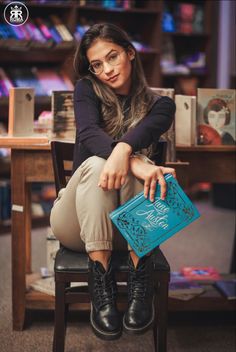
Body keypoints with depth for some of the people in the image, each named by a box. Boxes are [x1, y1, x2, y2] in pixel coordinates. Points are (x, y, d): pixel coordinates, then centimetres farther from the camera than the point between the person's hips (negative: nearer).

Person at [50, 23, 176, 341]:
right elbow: (88, 134, -19)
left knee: (133, 164, -29)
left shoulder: (159, 105, 4)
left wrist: (123, 149, -45)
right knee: (96, 164, -31)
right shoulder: (87, 89, 3)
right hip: (79, 225, 0)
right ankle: (101, 283, -38)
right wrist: (134, 161, -38)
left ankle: (140, 278, -35)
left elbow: (145, 132, -21)